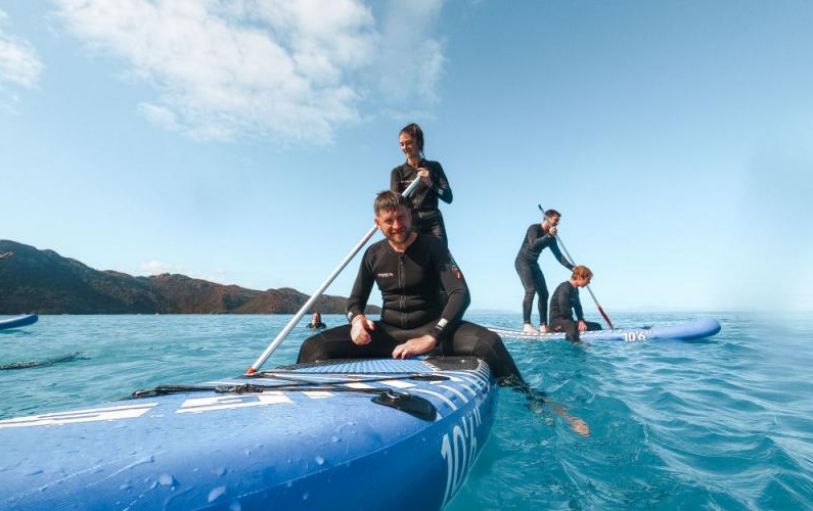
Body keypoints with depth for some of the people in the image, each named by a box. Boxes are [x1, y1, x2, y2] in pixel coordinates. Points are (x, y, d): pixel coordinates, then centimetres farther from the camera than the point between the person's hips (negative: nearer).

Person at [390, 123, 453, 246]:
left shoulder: (434, 167, 10)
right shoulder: (398, 172, 9)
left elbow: (448, 197, 4)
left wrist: (430, 181, -13)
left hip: (433, 223, 1)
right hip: (410, 225, 0)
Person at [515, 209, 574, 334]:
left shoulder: (551, 237, 9)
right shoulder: (534, 228, -12)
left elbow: (558, 255, 9)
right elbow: (533, 245, -28)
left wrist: (571, 267, 0)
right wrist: (548, 235, -32)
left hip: (534, 264, 8)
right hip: (522, 262, -8)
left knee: (543, 293, 2)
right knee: (530, 290, -22)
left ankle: (543, 325, 7)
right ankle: (526, 325, -23)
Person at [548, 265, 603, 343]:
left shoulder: (575, 289, 15)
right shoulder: (565, 287, -16)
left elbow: (578, 307, 14)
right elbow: (564, 310, -22)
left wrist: (581, 321, -5)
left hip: (568, 320, 10)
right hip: (557, 321, -10)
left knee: (597, 326, 9)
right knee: (571, 327, -42)